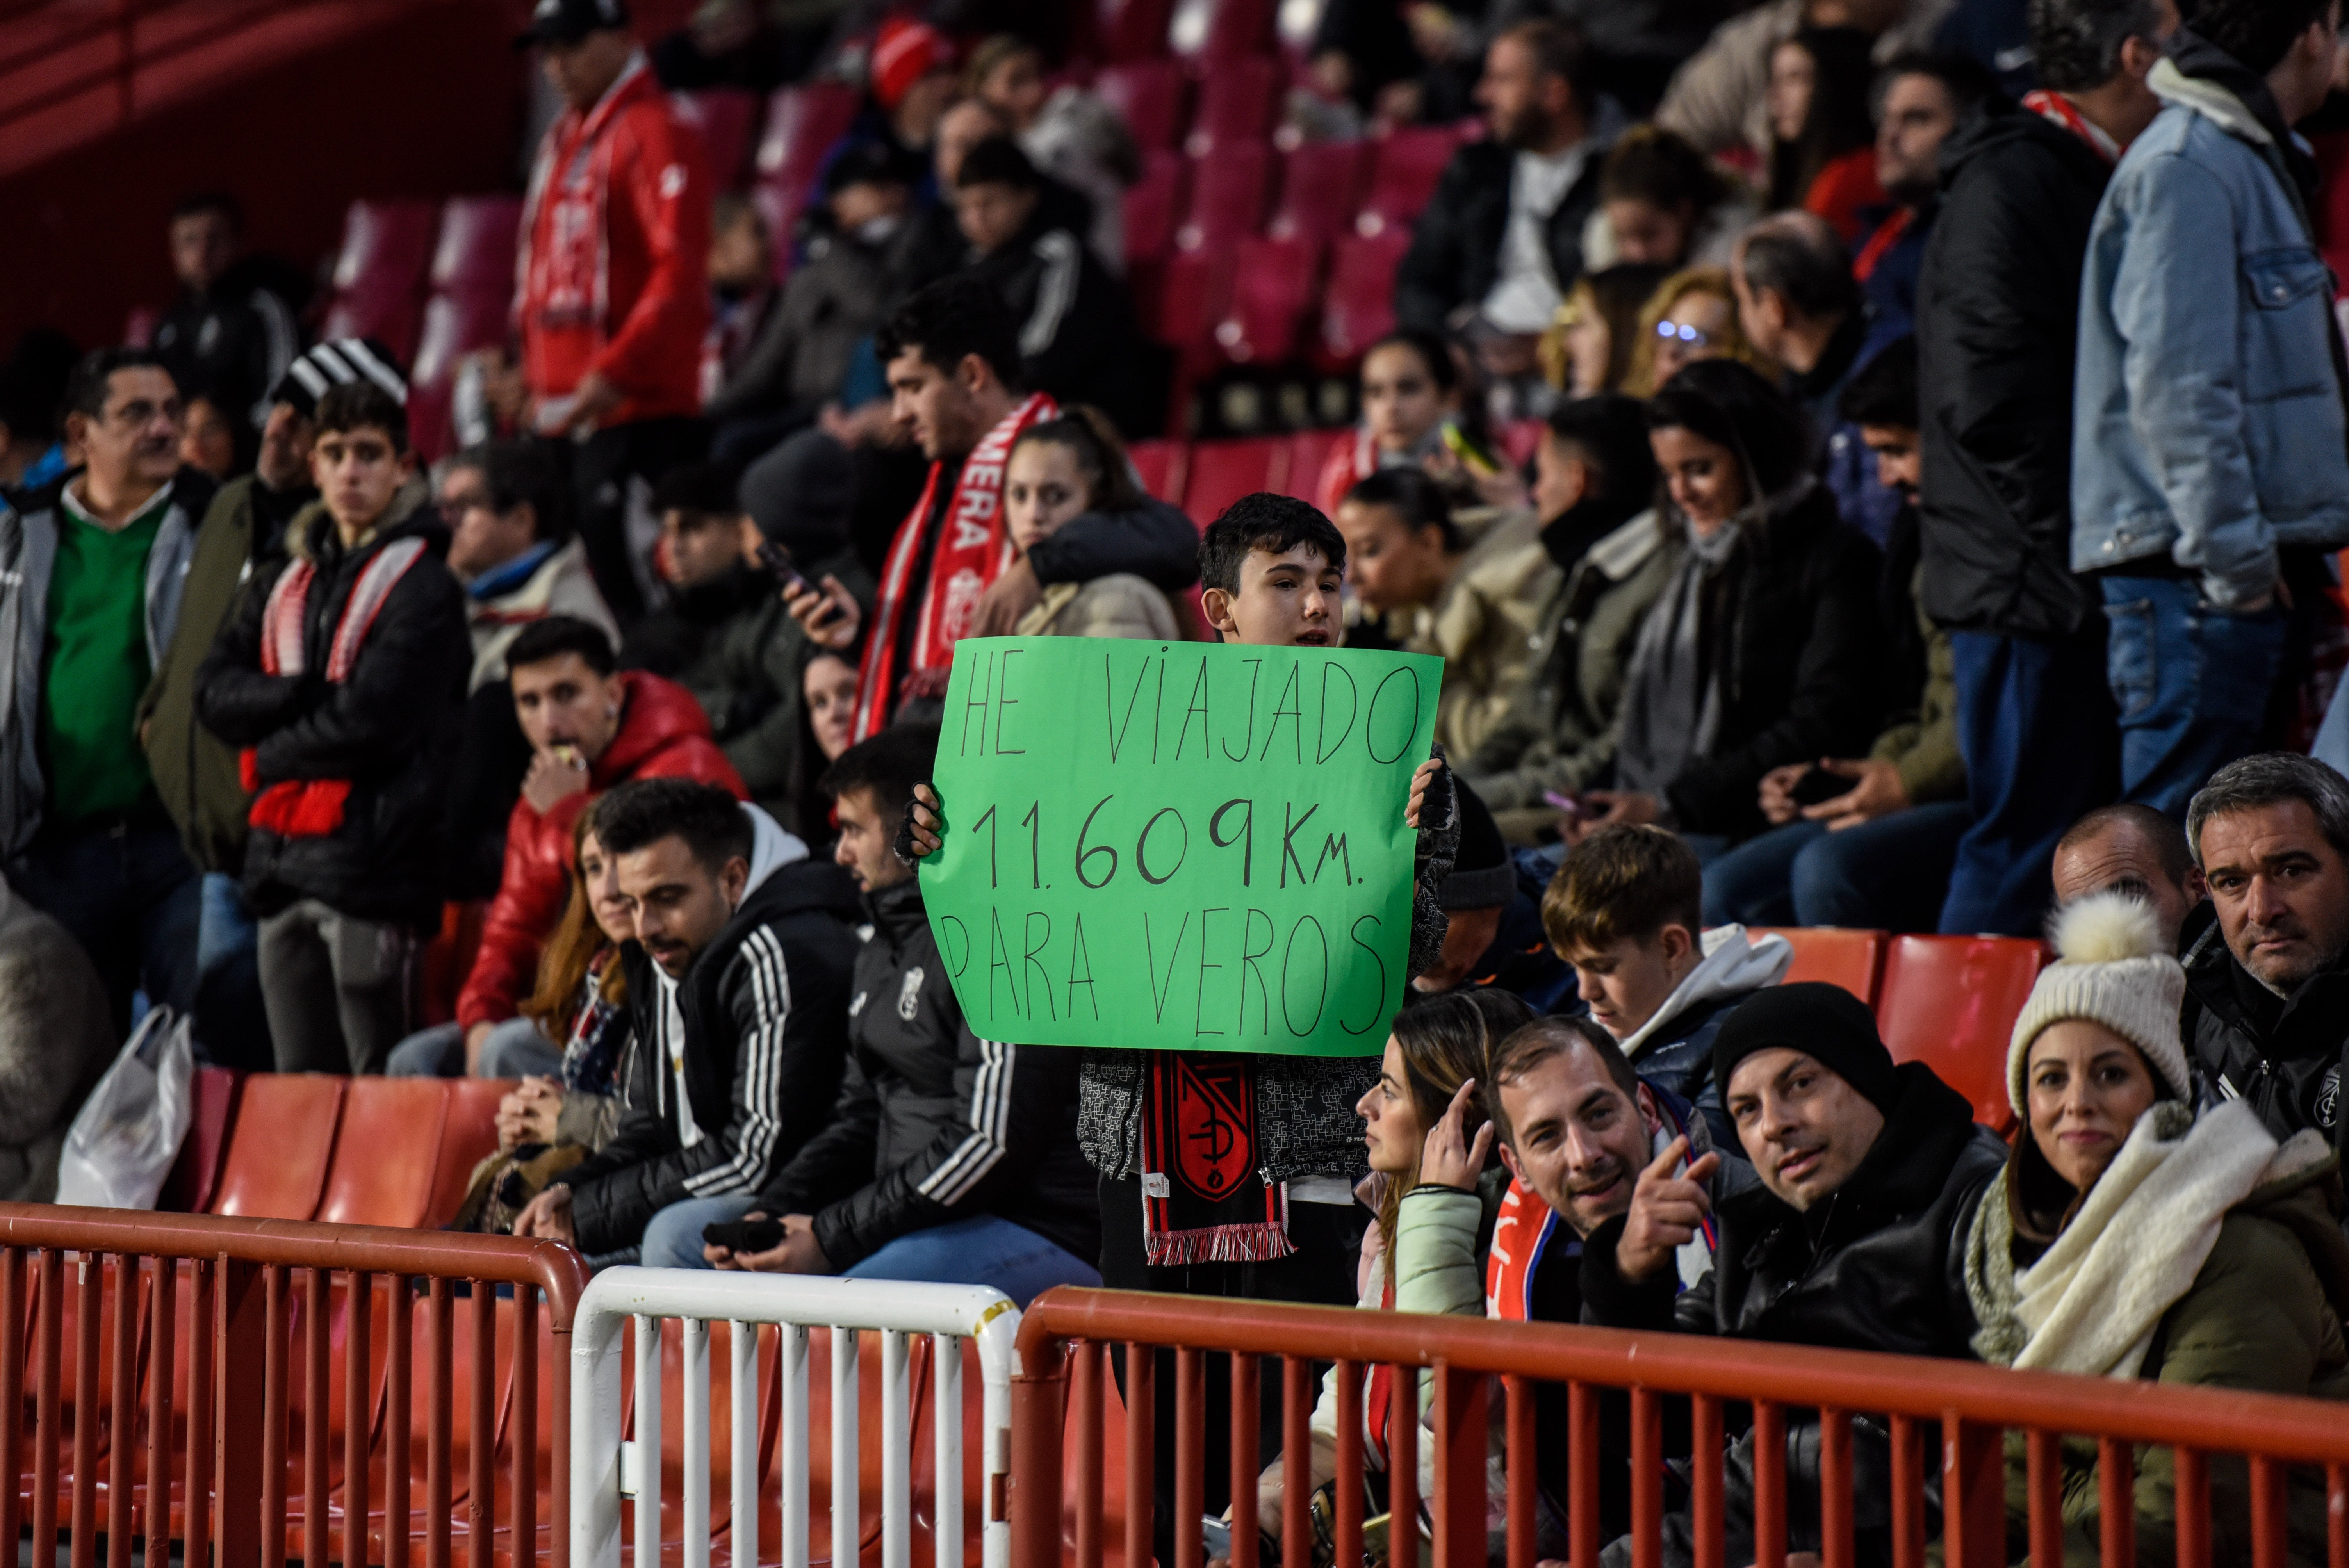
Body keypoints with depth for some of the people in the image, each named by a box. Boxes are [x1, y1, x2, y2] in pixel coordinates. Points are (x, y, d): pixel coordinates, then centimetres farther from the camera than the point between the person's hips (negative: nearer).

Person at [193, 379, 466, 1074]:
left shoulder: (423, 587, -4)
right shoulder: (287, 583, 18)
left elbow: (374, 721, -14)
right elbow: (215, 690, 7)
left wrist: (269, 754, -1)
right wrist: (308, 697, -9)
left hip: (372, 861, -7)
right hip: (282, 861, 7)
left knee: (379, 1090, -7)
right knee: (299, 1086, 10)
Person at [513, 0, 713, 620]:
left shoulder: (654, 134, -10)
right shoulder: (563, 139, 19)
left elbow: (680, 272, -19)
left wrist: (616, 372, -24)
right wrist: (535, 374, 17)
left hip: (637, 405, -9)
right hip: (559, 407, 9)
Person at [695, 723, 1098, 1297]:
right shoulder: (885, 948, 20)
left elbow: (990, 1146, -19)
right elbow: (861, 1115, 24)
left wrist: (829, 1239, -16)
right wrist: (771, 1212, 5)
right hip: (911, 1215, 11)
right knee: (681, 1234, 9)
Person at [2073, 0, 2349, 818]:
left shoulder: (2252, 160, 19)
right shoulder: (2184, 168, -13)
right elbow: (2172, 382, -19)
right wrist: (2232, 555, -20)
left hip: (2253, 564, 10)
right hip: (2197, 571, -10)